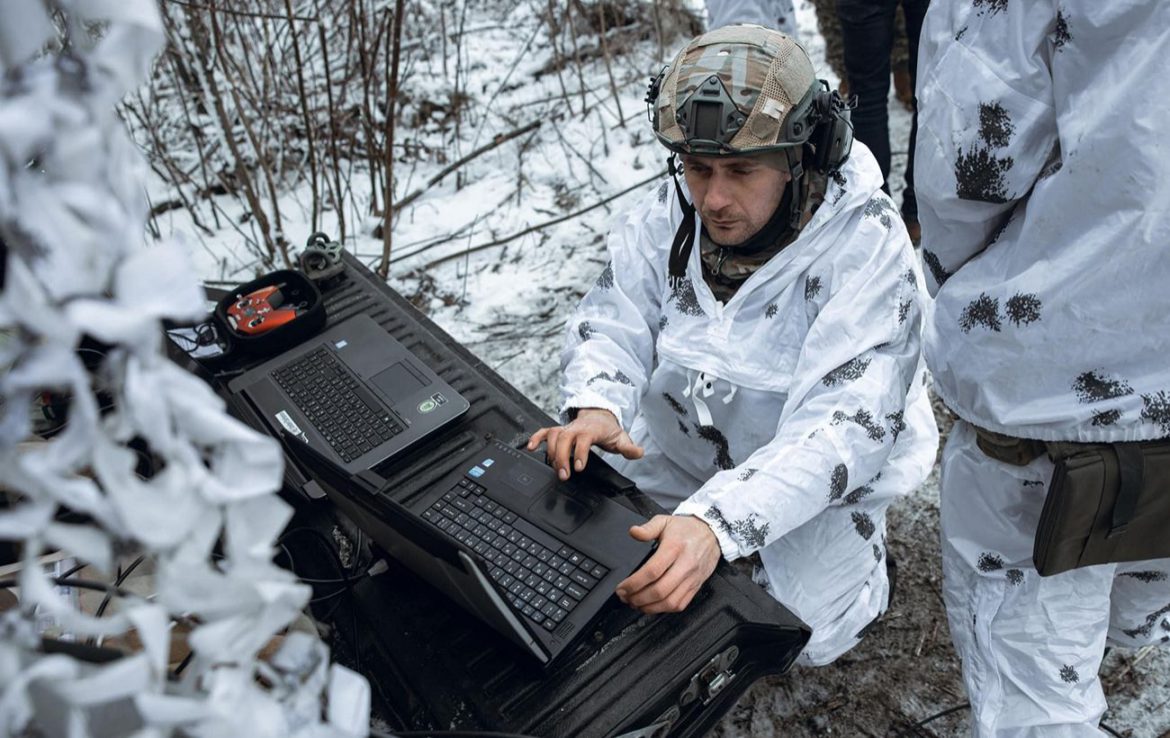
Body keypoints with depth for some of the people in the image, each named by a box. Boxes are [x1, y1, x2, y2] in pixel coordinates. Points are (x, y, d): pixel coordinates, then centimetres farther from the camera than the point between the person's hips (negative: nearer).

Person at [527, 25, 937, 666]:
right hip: (683, 448, 4)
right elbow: (612, 323, -11)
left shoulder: (867, 247, -29)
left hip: (823, 478, -3)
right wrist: (595, 407, -36)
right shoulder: (669, 215, -14)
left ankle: (859, 546, 17)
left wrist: (717, 521, -50)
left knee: (798, 634, -16)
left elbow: (842, 429, -36)